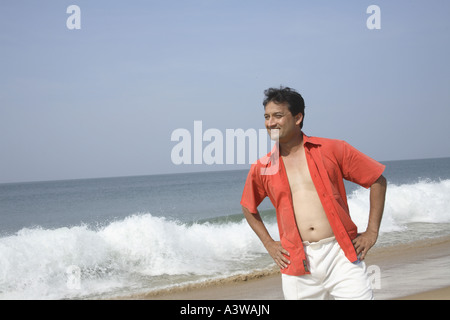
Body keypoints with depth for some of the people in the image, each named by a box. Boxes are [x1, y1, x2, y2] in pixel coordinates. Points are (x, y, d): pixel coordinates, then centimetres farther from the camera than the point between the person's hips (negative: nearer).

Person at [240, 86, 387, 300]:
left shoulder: (331, 150, 1)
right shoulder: (261, 168, 8)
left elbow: (378, 180, 6)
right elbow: (248, 207, 25)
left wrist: (372, 232, 2)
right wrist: (269, 244, 14)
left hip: (341, 255, -2)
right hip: (297, 265, 2)